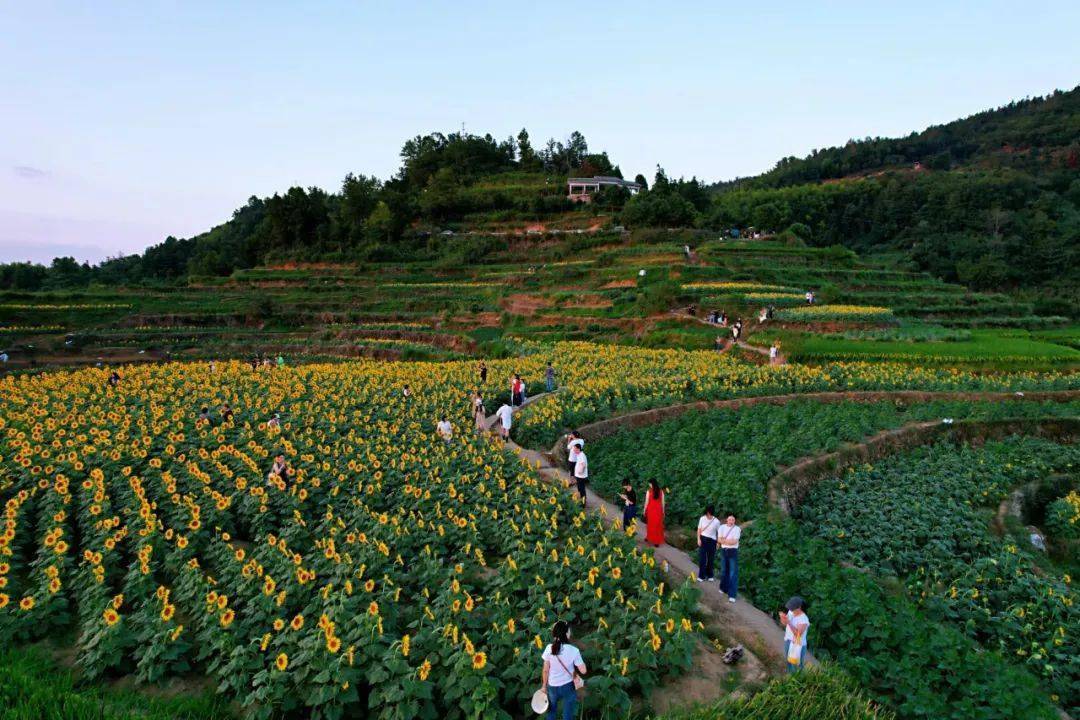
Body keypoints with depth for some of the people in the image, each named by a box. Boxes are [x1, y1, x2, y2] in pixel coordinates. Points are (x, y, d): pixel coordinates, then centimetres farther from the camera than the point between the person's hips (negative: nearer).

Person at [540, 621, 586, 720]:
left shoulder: (549, 648, -15)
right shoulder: (574, 650, -20)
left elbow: (545, 670, -6)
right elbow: (583, 671, -13)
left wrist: (544, 686, 8)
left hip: (552, 687, 2)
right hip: (568, 686, -2)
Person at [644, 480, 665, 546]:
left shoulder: (648, 491, -11)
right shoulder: (661, 491, -3)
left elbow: (646, 502, -6)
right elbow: (662, 502, 3)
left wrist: (644, 510, 6)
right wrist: (663, 511, 13)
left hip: (651, 510, -2)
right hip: (658, 510, 2)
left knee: (651, 524, 13)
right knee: (658, 525, 8)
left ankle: (649, 538, 26)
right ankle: (657, 541, 11)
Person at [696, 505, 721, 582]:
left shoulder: (716, 521, -8)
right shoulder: (702, 519, -4)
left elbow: (719, 532, 0)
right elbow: (699, 529, 5)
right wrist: (699, 539, -3)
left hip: (712, 541, 0)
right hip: (703, 539, 0)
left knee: (711, 559, 9)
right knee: (702, 558, -1)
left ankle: (709, 576, 24)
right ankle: (701, 576, 6)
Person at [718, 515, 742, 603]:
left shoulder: (737, 529, -5)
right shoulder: (722, 527, 5)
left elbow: (735, 541, -14)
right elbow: (720, 540, -1)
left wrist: (724, 540, -9)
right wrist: (730, 541, -13)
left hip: (733, 551, -3)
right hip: (724, 551, 3)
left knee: (733, 573, -8)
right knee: (724, 571, 13)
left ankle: (732, 595, -11)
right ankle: (723, 588, 33)